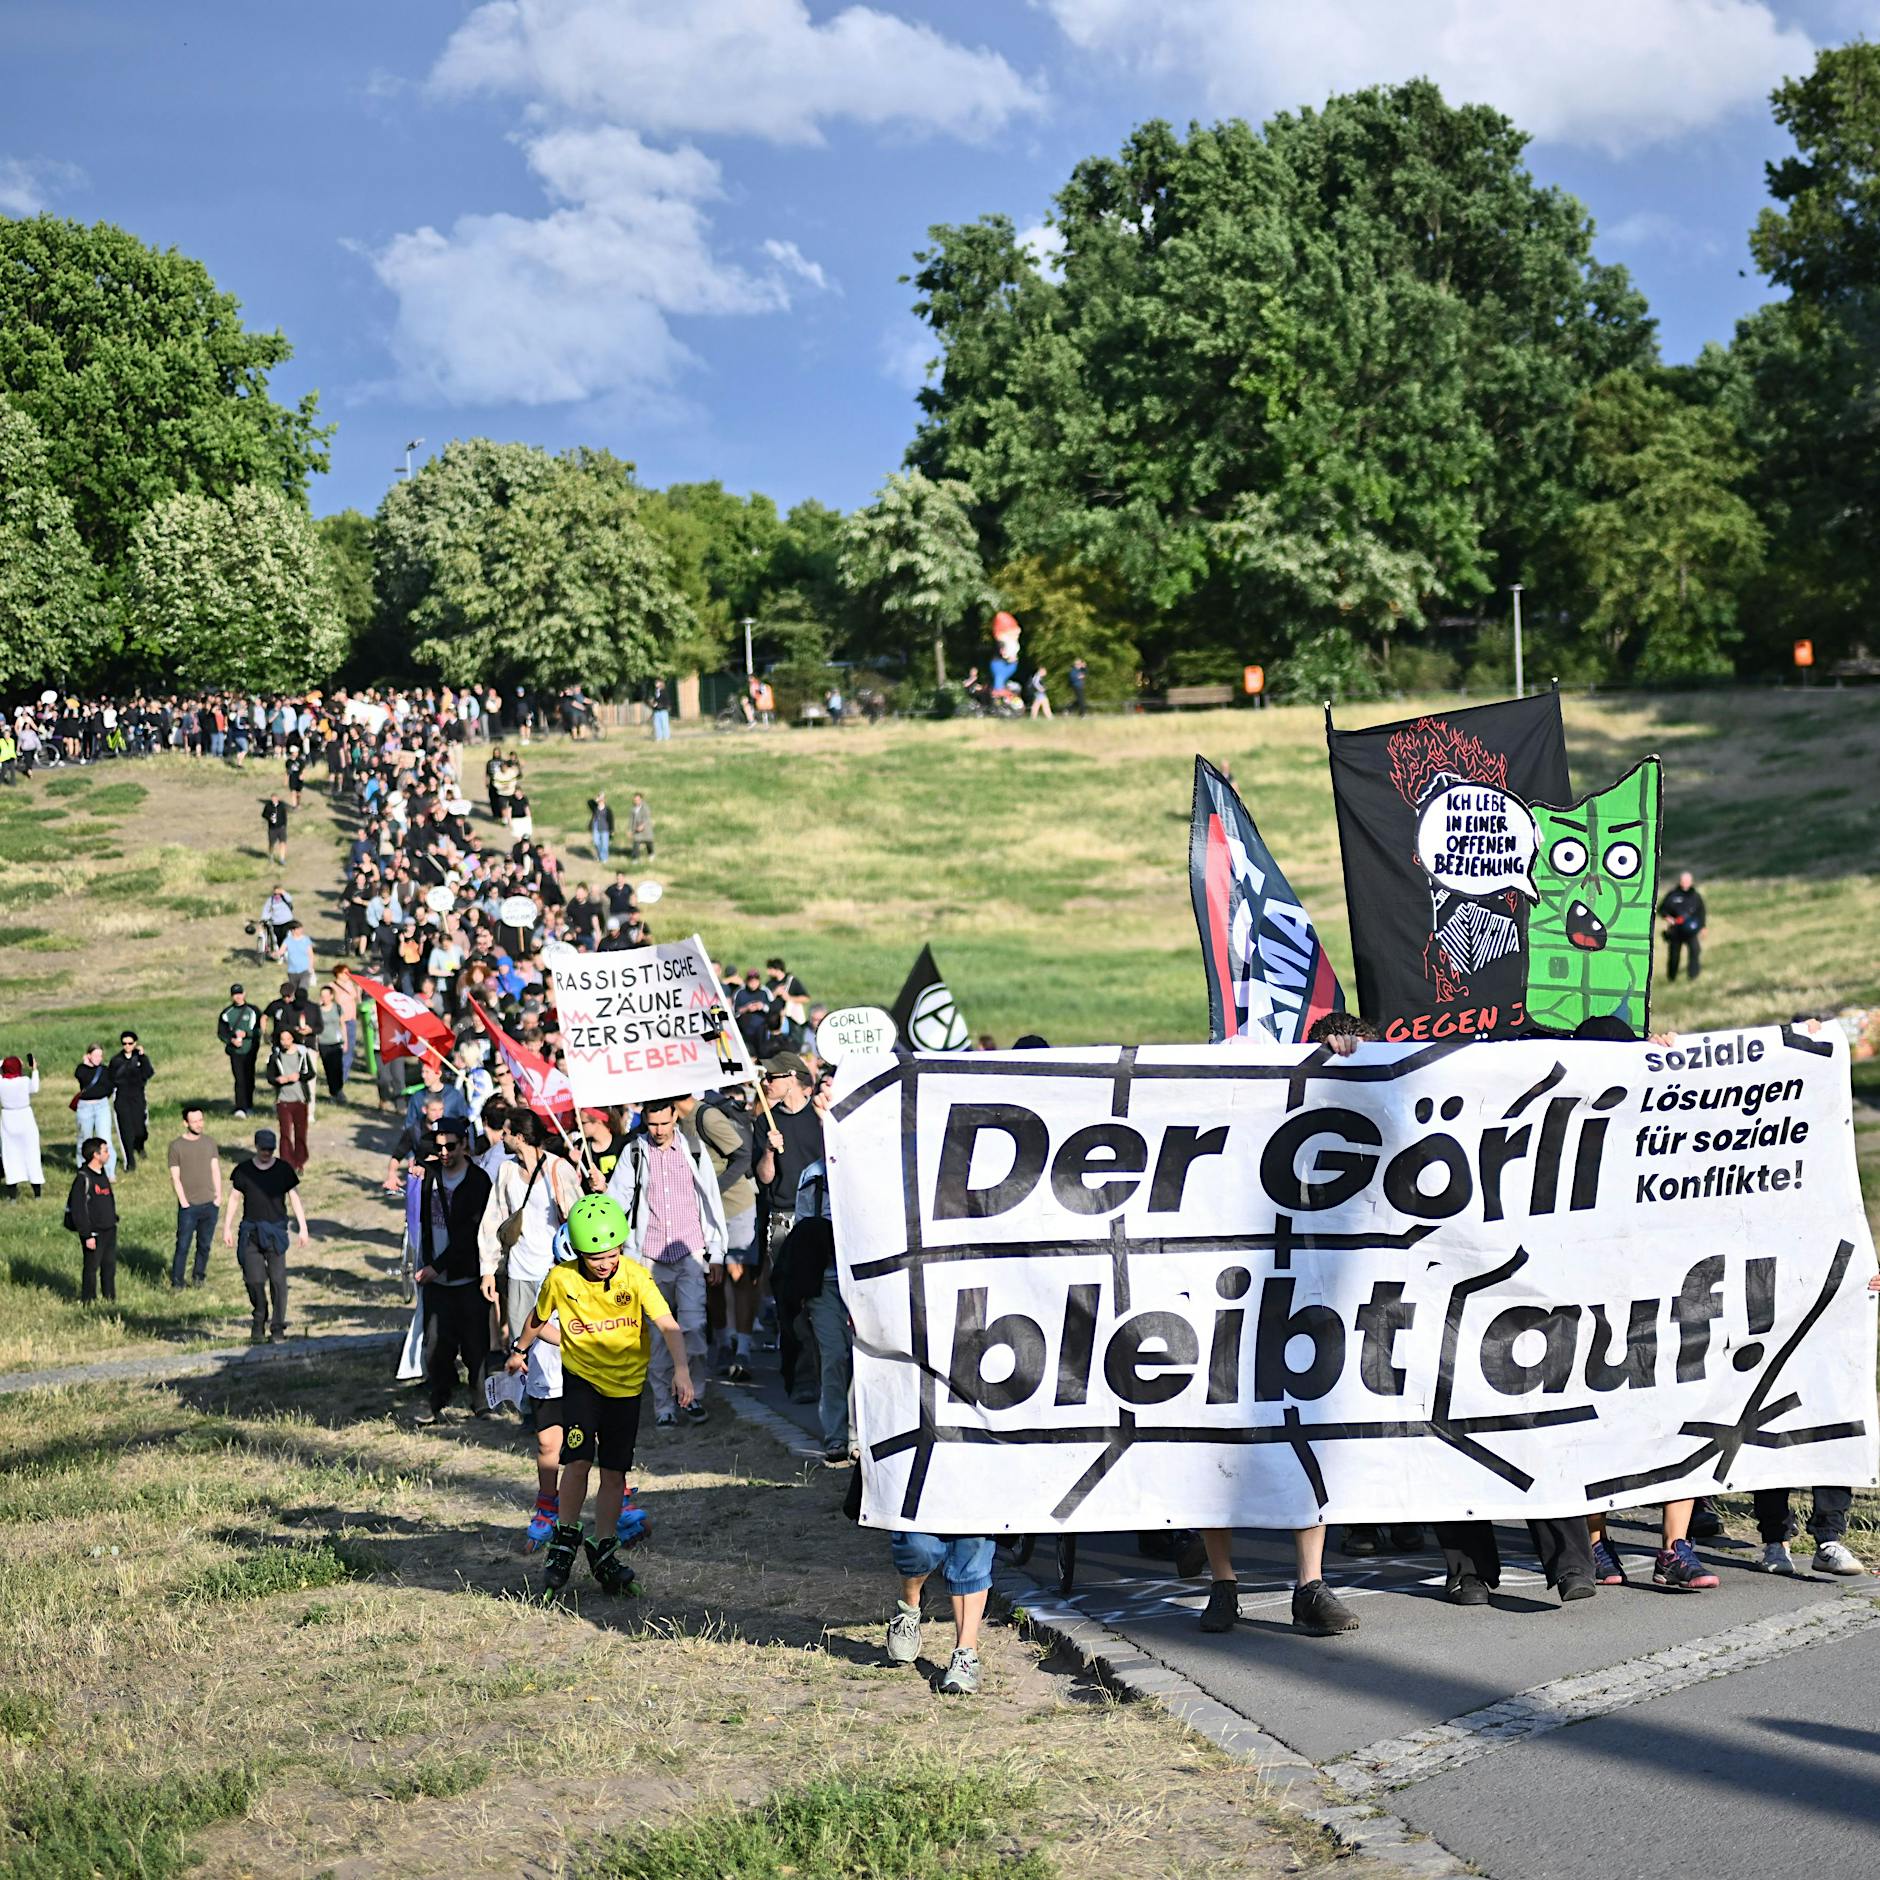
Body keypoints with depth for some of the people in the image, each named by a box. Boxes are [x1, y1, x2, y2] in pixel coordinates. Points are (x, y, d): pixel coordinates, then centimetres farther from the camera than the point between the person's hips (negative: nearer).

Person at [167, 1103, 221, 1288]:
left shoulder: (209, 1142, 8)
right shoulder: (176, 1146, -3)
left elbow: (215, 1171, 10)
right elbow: (175, 1177, -4)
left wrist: (218, 1196, 2)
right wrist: (184, 1202, -10)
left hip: (210, 1204, 3)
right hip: (188, 1206, -3)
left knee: (204, 1245, 9)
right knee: (183, 1246, -6)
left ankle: (199, 1277, 22)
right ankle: (176, 1282, -1)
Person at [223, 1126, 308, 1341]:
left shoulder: (284, 1169, 2)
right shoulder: (243, 1170, 4)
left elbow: (294, 1199, 5)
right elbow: (234, 1199, 11)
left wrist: (303, 1228, 0)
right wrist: (227, 1228, 9)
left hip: (275, 1231, -1)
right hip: (250, 1231, 1)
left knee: (277, 1279, -6)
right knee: (254, 1279, -3)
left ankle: (277, 1327, 1)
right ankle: (258, 1321, 18)